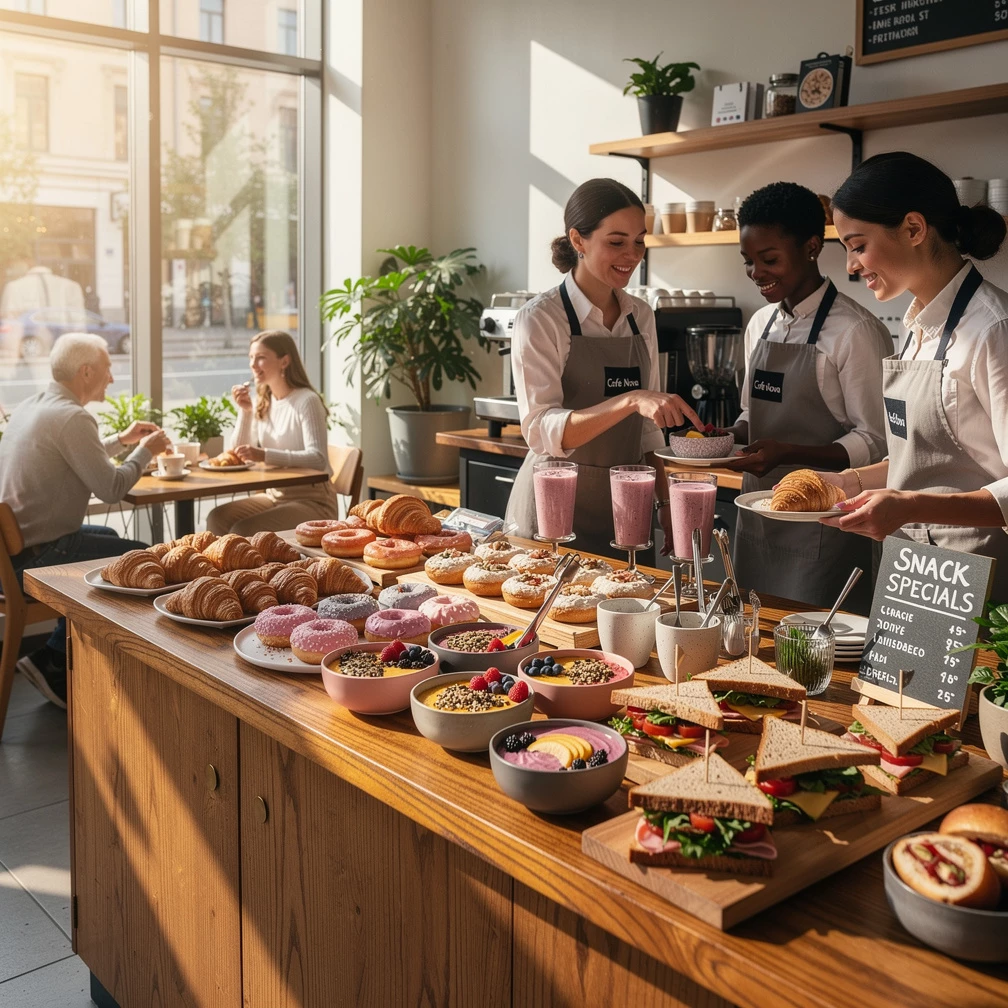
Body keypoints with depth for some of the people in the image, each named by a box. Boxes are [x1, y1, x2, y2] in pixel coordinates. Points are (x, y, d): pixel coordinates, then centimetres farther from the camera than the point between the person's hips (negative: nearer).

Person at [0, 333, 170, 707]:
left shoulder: (30, 406, 12)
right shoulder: (72, 417, -19)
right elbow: (112, 488, -17)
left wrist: (121, 440, 25)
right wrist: (145, 451, -2)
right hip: (33, 557, -10)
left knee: (107, 537, 28)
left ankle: (59, 661, 26)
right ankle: (53, 663, 6)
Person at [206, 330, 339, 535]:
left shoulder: (307, 401, -14)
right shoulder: (263, 403, 8)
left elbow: (318, 458, -27)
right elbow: (240, 456, 7)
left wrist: (265, 455, -38)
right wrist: (244, 411, -6)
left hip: (312, 501, -7)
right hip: (274, 496, 7)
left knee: (242, 530, -24)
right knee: (217, 519, -13)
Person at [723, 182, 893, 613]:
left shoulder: (855, 331, -13)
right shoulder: (760, 324, 9)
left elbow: (873, 443, -14)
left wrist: (786, 453, -26)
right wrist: (730, 436, -2)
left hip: (821, 538, -7)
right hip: (756, 519, 7)